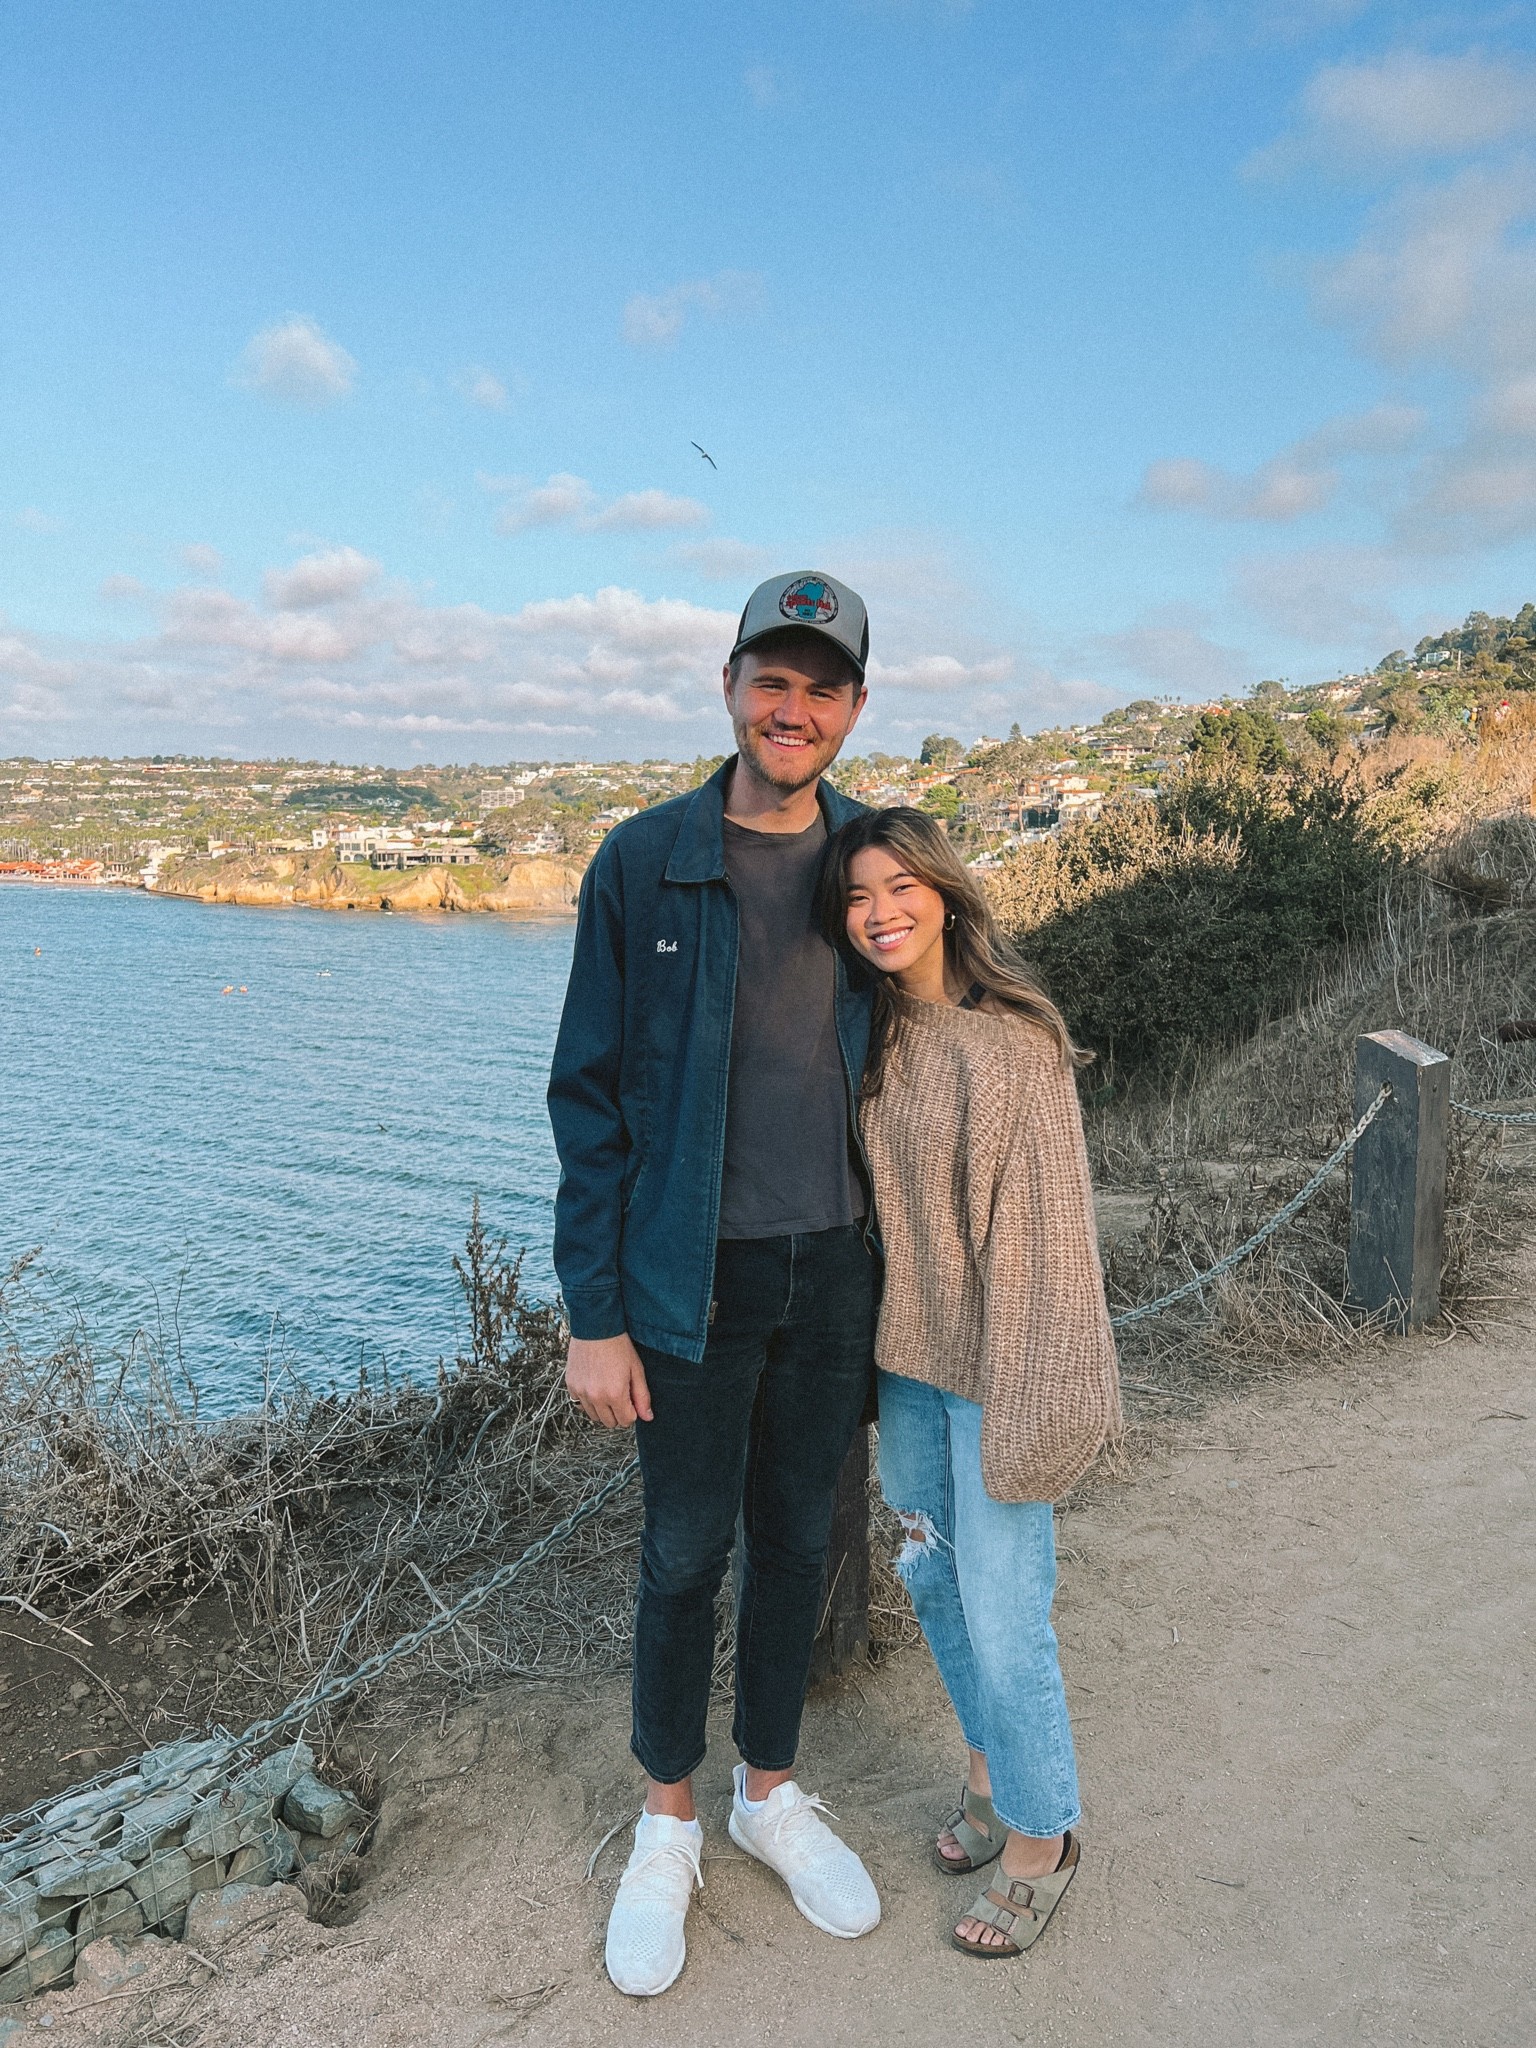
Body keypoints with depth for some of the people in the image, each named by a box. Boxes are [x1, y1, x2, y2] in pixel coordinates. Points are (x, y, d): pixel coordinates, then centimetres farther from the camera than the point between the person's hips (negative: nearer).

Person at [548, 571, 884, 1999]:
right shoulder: (643, 864, -7)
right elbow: (589, 1095, -6)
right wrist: (593, 1312, -9)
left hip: (835, 1274, 3)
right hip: (694, 1279, -2)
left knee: (797, 1538, 17)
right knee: (685, 1550, 11)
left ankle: (772, 1793, 41)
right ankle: (667, 1825, 35)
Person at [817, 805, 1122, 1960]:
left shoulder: (1014, 1042, -17)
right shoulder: (875, 1035, 3)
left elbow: (1045, 1226, -16)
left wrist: (1029, 1402, -16)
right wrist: (879, 1343, 9)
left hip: (994, 1364, -7)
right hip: (906, 1354, 7)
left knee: (1001, 1610, 2)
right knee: (930, 1575, 19)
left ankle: (1042, 1836, 27)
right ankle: (993, 1774, 43)